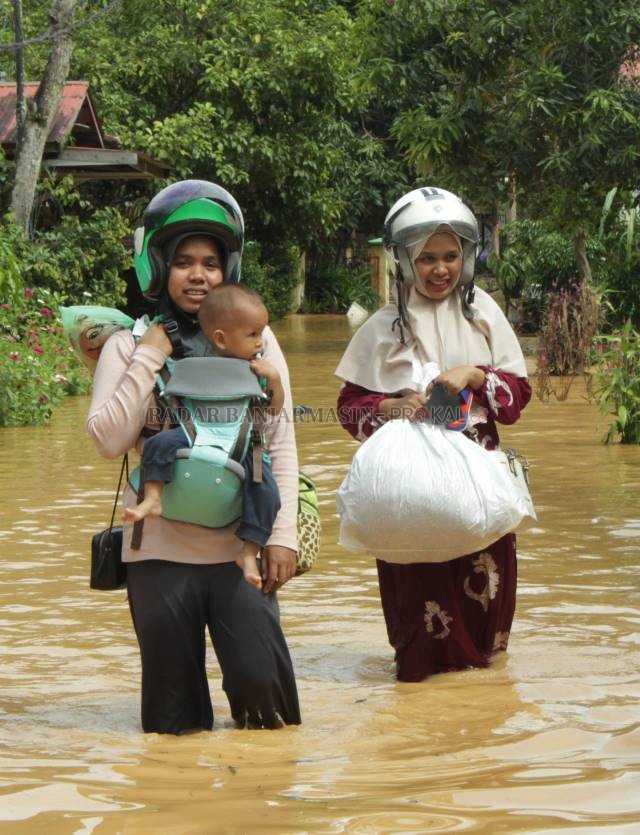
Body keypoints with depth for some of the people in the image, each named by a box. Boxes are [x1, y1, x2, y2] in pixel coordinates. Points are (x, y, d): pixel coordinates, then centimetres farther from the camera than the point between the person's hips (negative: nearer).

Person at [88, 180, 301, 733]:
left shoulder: (255, 340, 4)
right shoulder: (130, 345, 0)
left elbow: (281, 443, 3)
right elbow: (108, 439, -10)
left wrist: (283, 535, -3)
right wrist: (149, 359, -13)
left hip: (240, 544, 1)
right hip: (160, 548, 0)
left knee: (259, 677, -4)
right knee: (175, 705, 6)